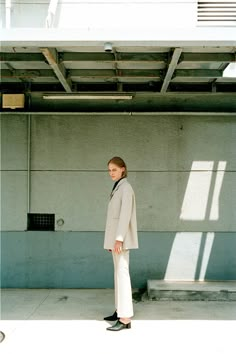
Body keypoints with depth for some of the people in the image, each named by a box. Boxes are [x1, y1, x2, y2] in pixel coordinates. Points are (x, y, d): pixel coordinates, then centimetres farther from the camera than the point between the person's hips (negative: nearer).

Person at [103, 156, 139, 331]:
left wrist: (118, 239, -27)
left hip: (121, 238, -10)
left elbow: (125, 214, -21)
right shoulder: (118, 188, 17)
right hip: (117, 237, 10)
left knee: (122, 273, -13)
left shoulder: (126, 187, -12)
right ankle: (121, 310, 22)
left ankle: (125, 318, -13)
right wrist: (111, 240, 18)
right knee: (118, 273, 13)